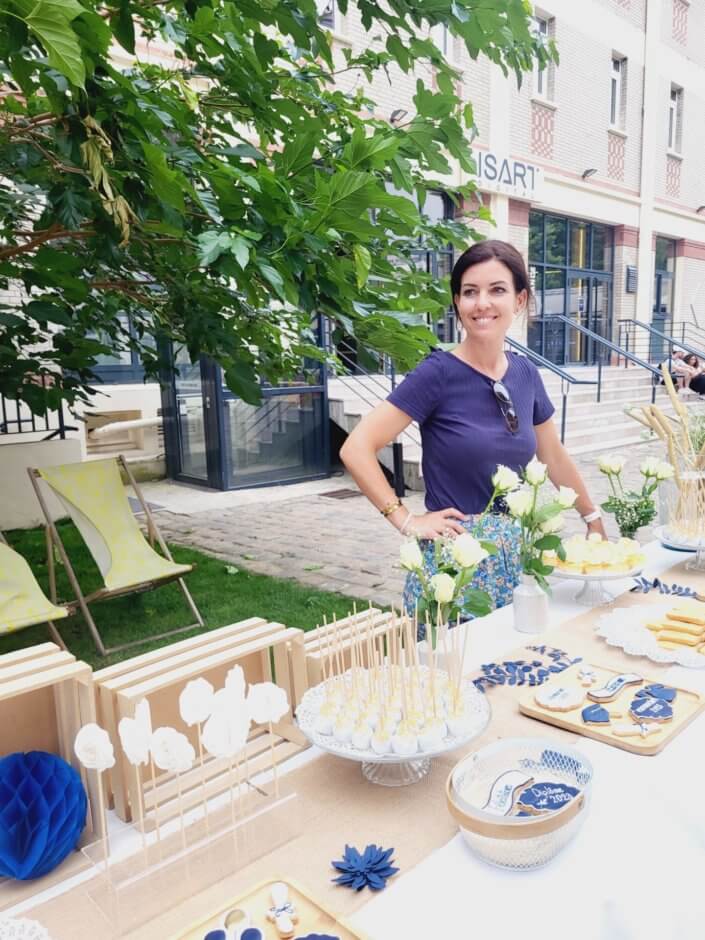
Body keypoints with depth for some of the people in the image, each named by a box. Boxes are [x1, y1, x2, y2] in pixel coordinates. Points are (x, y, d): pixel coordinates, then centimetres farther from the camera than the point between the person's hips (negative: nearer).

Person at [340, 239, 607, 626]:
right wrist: (407, 521, -15)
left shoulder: (526, 373, 3)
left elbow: (554, 459, 17)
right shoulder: (438, 373, -13)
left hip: (515, 554, 6)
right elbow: (356, 449, -17)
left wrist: (594, 520, 21)